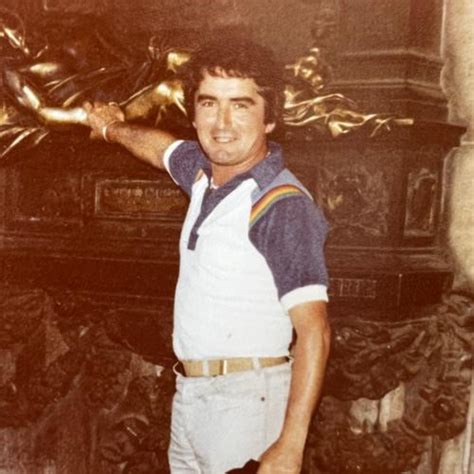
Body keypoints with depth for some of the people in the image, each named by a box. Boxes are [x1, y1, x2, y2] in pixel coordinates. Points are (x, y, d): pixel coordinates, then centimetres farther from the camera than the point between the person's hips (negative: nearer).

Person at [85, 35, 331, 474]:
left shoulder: (283, 207, -20)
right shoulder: (206, 170, 3)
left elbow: (314, 331, -24)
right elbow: (161, 147, 27)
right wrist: (113, 128, 46)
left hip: (245, 400, -8)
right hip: (190, 390, 8)